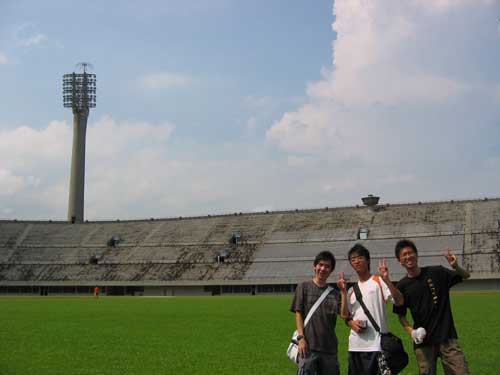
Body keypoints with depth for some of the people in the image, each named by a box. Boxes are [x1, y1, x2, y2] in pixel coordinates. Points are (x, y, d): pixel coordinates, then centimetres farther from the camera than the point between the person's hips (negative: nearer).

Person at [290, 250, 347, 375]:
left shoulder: (334, 293, 10)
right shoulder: (304, 287, 5)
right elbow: (298, 313, 1)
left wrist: (343, 291, -7)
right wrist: (301, 337, -9)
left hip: (329, 346, 3)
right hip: (308, 346, -3)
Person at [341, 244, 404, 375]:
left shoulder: (379, 281, -1)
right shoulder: (351, 290, 16)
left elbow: (399, 301, -13)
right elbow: (345, 316, 20)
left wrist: (386, 280, -24)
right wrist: (351, 323, -2)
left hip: (377, 344, -6)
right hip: (355, 345, 6)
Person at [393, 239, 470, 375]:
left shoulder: (436, 273, 0)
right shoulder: (402, 286, 2)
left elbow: (466, 276, 6)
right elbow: (401, 315, 8)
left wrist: (456, 267, -16)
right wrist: (411, 331, -11)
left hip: (447, 338, 0)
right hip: (423, 342, 1)